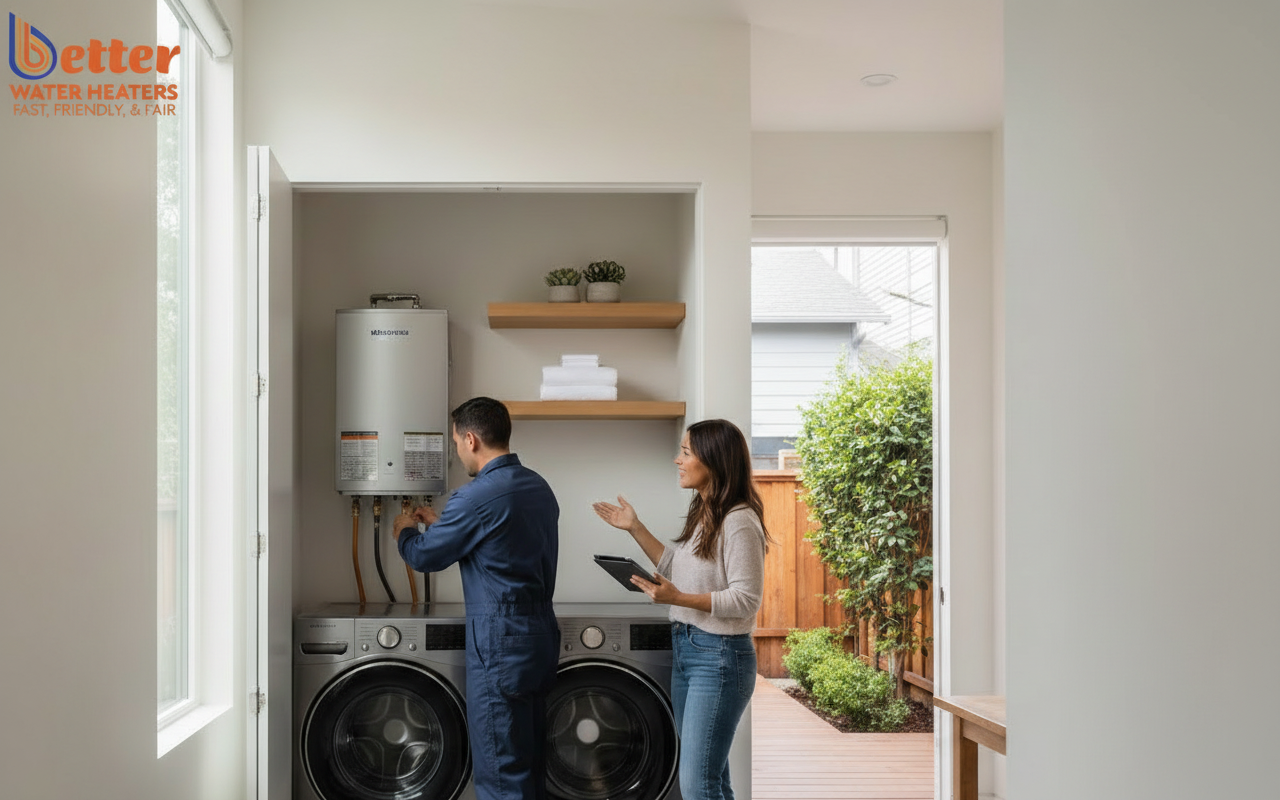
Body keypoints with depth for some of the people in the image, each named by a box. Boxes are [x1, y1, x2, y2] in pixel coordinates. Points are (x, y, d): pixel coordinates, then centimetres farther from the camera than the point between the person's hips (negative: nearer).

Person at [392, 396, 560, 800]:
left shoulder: (478, 496, -19)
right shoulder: (538, 487, 8)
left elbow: (423, 556, -6)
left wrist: (404, 531, 15)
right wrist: (440, 522, 28)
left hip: (500, 642, -9)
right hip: (541, 631, 9)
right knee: (531, 760, 18)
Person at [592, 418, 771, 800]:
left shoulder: (739, 521, -18)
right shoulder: (701, 513, 10)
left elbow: (745, 599, -20)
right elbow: (676, 567, 20)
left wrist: (678, 598, -28)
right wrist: (636, 528, 14)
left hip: (719, 656, -9)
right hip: (684, 646, 9)